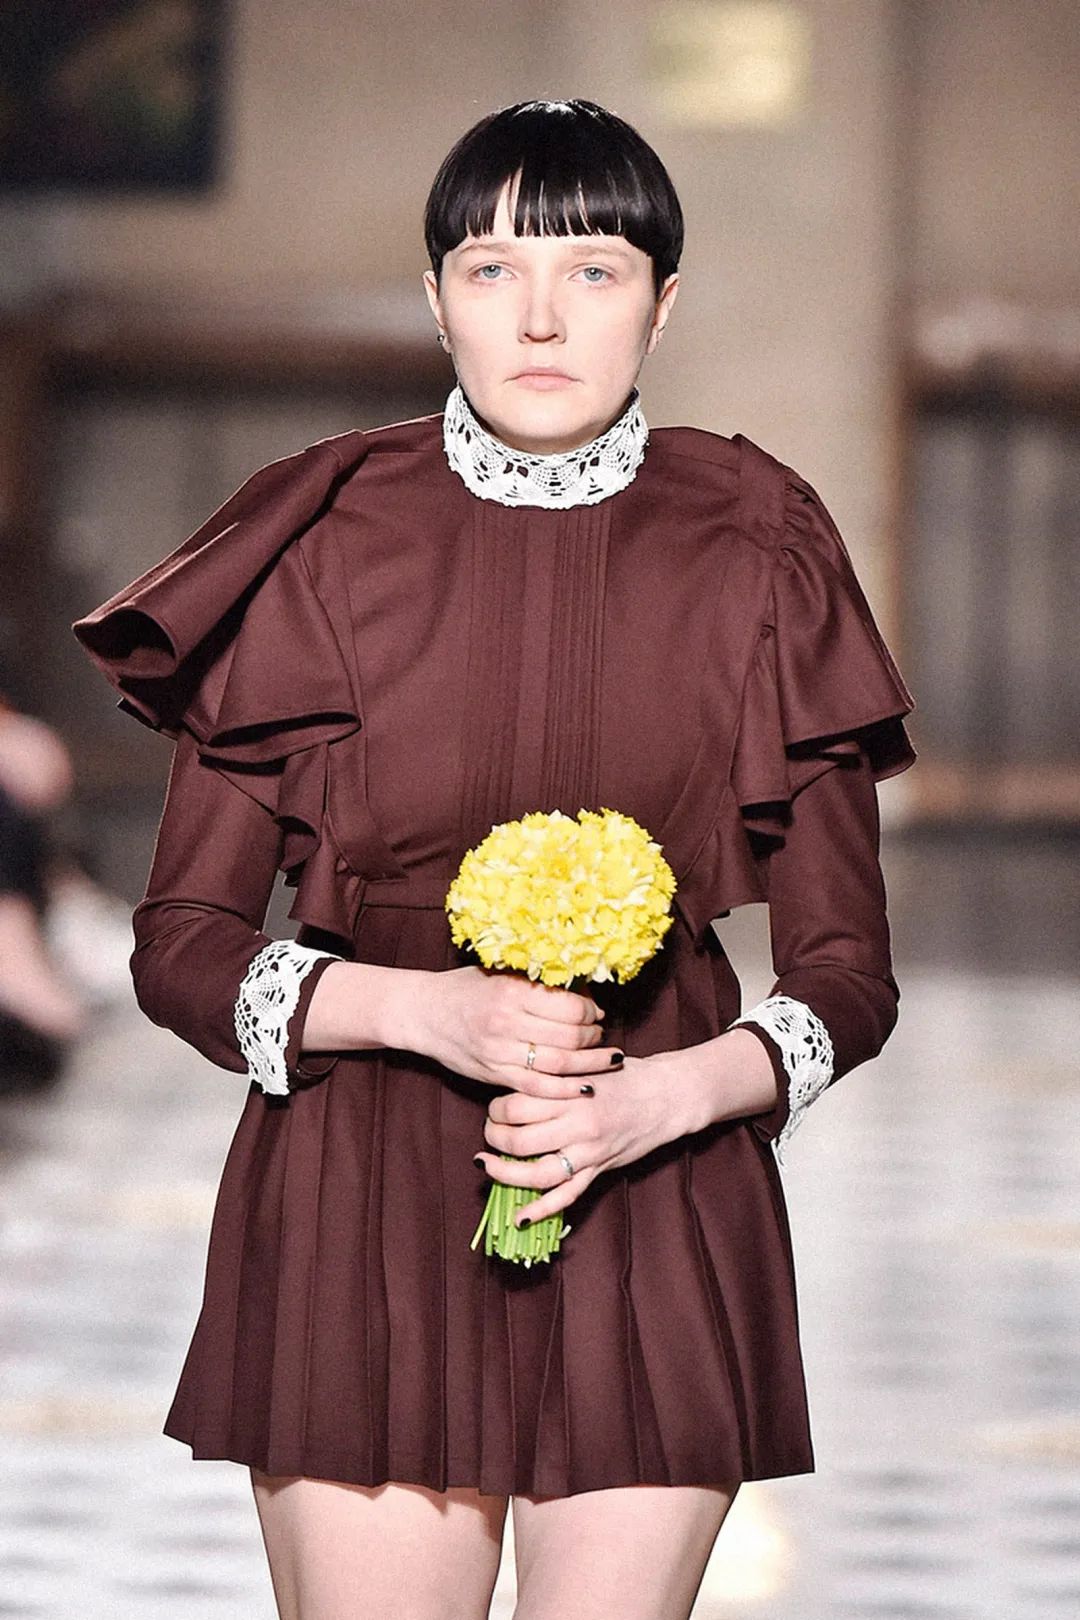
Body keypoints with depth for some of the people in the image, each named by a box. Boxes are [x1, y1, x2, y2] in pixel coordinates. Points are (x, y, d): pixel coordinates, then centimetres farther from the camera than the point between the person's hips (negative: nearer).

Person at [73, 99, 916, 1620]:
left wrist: (671, 1092, -14)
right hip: (359, 1212, -1)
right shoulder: (321, 547, 0)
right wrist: (426, 1007, -16)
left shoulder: (759, 564, 2)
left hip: (659, 1214, 1)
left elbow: (847, 972, 5)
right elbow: (181, 945, 1)